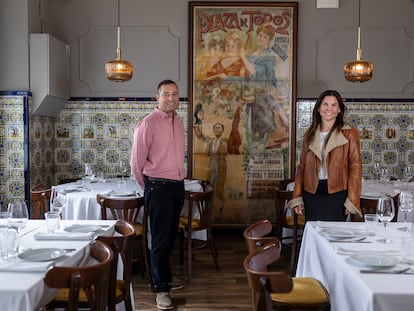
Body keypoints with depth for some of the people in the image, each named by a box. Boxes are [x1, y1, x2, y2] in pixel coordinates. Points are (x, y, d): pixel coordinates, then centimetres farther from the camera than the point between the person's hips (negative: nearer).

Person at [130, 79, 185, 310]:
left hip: (178, 186, 7)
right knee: (161, 240, -2)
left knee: (171, 237, 16)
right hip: (158, 188, -7)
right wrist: (148, 185, 5)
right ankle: (162, 289, 9)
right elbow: (137, 160, -7)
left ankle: (163, 277, 33)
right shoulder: (149, 123, -11)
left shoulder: (179, 123, 11)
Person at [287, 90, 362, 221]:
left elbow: (355, 167, -4)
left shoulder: (349, 134, -1)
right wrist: (297, 198, 5)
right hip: (311, 194, 3)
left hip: (337, 195, -3)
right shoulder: (309, 135, 10)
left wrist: (352, 200, -10)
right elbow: (302, 167, 11)